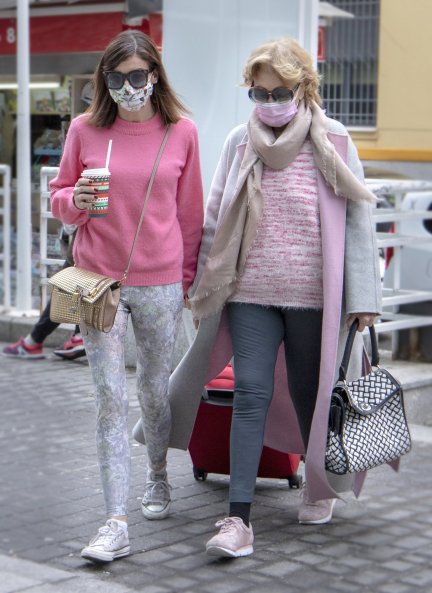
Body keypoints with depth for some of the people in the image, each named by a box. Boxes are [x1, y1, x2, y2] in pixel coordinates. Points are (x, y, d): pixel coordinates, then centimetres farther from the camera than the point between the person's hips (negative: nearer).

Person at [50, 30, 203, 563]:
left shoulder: (181, 132, 1)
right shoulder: (85, 129, 1)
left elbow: (190, 213, 9)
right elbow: (59, 197, 9)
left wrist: (187, 279, 11)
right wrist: (76, 201, -14)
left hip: (160, 282, 1)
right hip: (99, 279, 0)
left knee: (156, 389, 13)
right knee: (110, 396, -6)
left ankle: (157, 474, 42)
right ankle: (115, 524, -6)